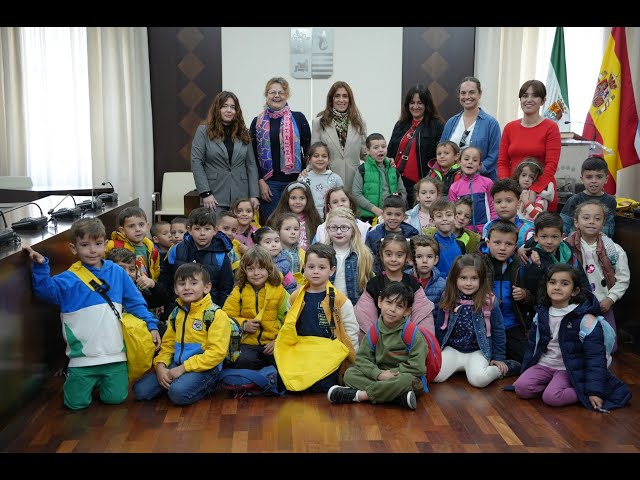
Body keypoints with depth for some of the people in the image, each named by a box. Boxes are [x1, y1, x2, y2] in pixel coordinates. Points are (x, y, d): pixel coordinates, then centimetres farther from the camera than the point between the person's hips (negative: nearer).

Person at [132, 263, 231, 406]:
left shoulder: (216, 315, -9)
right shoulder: (177, 313, 13)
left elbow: (216, 352, -17)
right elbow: (167, 344, 15)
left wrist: (183, 368, -18)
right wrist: (160, 365, -6)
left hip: (203, 368, -6)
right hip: (176, 365, 6)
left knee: (178, 392, -33)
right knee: (140, 390, -9)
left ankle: (206, 386, -3)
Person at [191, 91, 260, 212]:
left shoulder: (243, 133, 13)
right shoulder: (204, 131, 3)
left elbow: (251, 165, 10)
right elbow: (196, 163, -3)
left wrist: (254, 195, 1)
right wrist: (205, 193, -12)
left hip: (241, 198, 3)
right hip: (215, 198, -3)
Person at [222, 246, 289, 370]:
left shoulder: (279, 291, 4)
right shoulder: (238, 292, 5)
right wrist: (243, 325, -12)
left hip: (272, 342, 0)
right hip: (247, 343, 0)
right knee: (244, 362, -32)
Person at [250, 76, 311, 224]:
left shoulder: (298, 118, 6)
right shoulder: (258, 122, 8)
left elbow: (308, 149, 6)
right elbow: (253, 155, 6)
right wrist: (260, 181, -3)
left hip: (294, 180, 0)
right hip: (269, 182, 1)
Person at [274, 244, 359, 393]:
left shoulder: (339, 300, -1)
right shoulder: (295, 298, 10)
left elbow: (351, 330, 5)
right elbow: (288, 329, 20)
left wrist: (350, 358, 5)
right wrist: (288, 352, 15)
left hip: (329, 353, -3)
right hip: (300, 352, 3)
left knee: (322, 387, -22)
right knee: (294, 389, -16)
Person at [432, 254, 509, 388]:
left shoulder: (489, 302, -10)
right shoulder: (448, 301, -4)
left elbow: (498, 330, -1)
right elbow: (440, 327, 7)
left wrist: (499, 358, 1)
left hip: (478, 351, -2)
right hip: (452, 349, 3)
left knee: (478, 379, -29)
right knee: (434, 375, -20)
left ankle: (499, 369, 3)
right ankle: (459, 366, 9)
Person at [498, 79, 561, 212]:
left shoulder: (551, 128, -1)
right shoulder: (509, 128, 11)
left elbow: (551, 165, -8)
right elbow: (502, 162, 7)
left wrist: (534, 190, -18)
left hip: (541, 194, -3)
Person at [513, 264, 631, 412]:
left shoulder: (585, 319, -14)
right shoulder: (542, 314, 3)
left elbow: (595, 356, -14)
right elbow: (532, 345, 14)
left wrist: (594, 390, -18)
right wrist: (524, 373, 14)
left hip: (570, 369, -5)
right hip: (544, 365, 5)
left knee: (552, 397, -29)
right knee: (521, 387, -18)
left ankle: (581, 392, -5)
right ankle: (553, 384, 2)